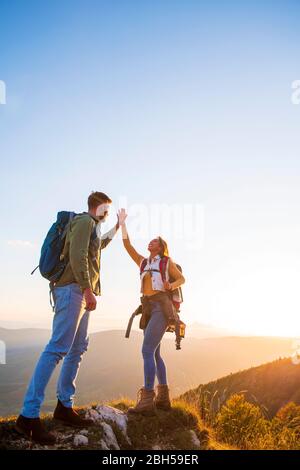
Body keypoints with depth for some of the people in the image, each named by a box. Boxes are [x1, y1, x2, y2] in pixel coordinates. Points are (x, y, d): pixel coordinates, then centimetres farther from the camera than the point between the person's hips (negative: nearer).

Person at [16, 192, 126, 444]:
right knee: (58, 348, -16)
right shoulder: (85, 221, -3)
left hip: (81, 293, 11)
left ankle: (64, 406, 13)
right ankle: (29, 415, -17)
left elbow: (97, 246, 49)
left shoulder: (91, 226, 26)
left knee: (78, 348, 8)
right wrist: (88, 289, -24)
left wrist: (116, 228, 53)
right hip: (73, 289, -11)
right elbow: (77, 255, -18)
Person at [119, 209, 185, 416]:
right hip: (148, 309, 7)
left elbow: (182, 279, 13)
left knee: (147, 351, -18)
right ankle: (163, 397, 16)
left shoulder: (167, 261, 8)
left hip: (161, 307, -7)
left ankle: (147, 400, -20)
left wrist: (170, 286, -9)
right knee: (155, 353, 8)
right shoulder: (143, 262, 21)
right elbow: (127, 245, 17)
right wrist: (123, 222, 16)